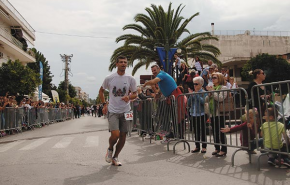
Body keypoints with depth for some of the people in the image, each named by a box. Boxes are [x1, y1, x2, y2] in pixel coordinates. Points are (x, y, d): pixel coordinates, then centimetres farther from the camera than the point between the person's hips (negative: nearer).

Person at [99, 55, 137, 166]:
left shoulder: (130, 79, 1)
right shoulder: (109, 78, -1)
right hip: (113, 111, -2)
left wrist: (129, 97, -14)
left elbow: (135, 94, 9)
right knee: (115, 134, -16)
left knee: (123, 136, 6)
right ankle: (110, 149, 18)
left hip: (125, 111, 3)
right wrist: (104, 104, 2)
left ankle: (115, 157, 26)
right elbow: (101, 91, 13)